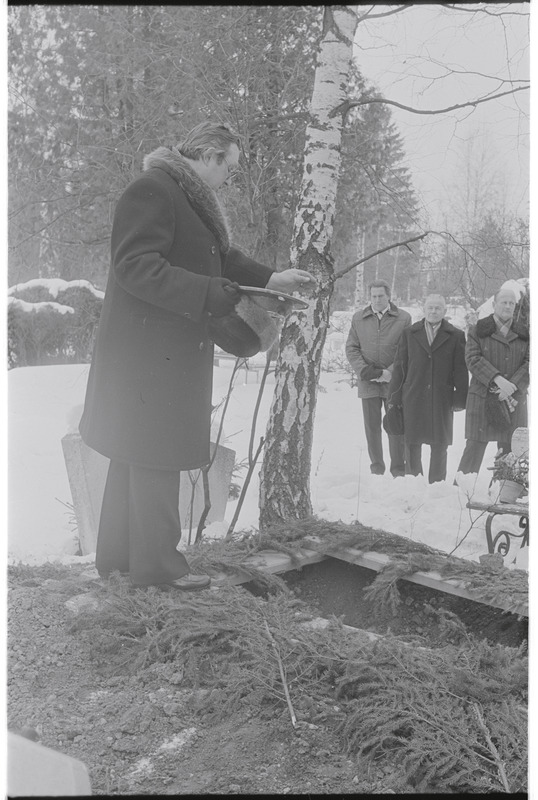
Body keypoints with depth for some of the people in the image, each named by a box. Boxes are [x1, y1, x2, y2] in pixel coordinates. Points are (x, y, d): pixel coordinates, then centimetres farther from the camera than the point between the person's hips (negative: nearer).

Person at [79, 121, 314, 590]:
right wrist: (217, 296, -27)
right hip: (151, 351, -11)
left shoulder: (191, 198, 17)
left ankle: (118, 556, 26)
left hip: (174, 352, 11)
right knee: (156, 454, -3)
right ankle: (157, 564, 9)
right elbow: (136, 266, -24)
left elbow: (221, 257, 22)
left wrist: (270, 279, 10)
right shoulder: (152, 190, -15)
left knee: (136, 454, 15)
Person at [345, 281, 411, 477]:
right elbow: (351, 348, 8)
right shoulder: (358, 318, 8)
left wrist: (390, 372, -12)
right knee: (372, 426, 7)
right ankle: (376, 467, 19)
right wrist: (363, 370, -8)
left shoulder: (403, 318, 0)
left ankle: (398, 468, 13)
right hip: (368, 382, 2)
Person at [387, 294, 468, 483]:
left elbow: (461, 370, 3)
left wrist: (460, 399, -3)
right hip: (413, 398, 1)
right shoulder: (409, 333, 8)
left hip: (442, 400, -1)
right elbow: (399, 366, 7)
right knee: (412, 443, 4)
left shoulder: (456, 336, 5)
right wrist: (394, 396, 3)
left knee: (439, 445, 4)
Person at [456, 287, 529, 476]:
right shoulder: (478, 331, 5)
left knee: (510, 448, 4)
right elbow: (473, 359, -8)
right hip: (482, 397, -3)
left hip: (514, 399, 3)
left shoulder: (523, 334, 12)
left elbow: (529, 363, 3)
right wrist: (497, 379, -20)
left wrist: (512, 386, -12)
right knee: (475, 446, -5)